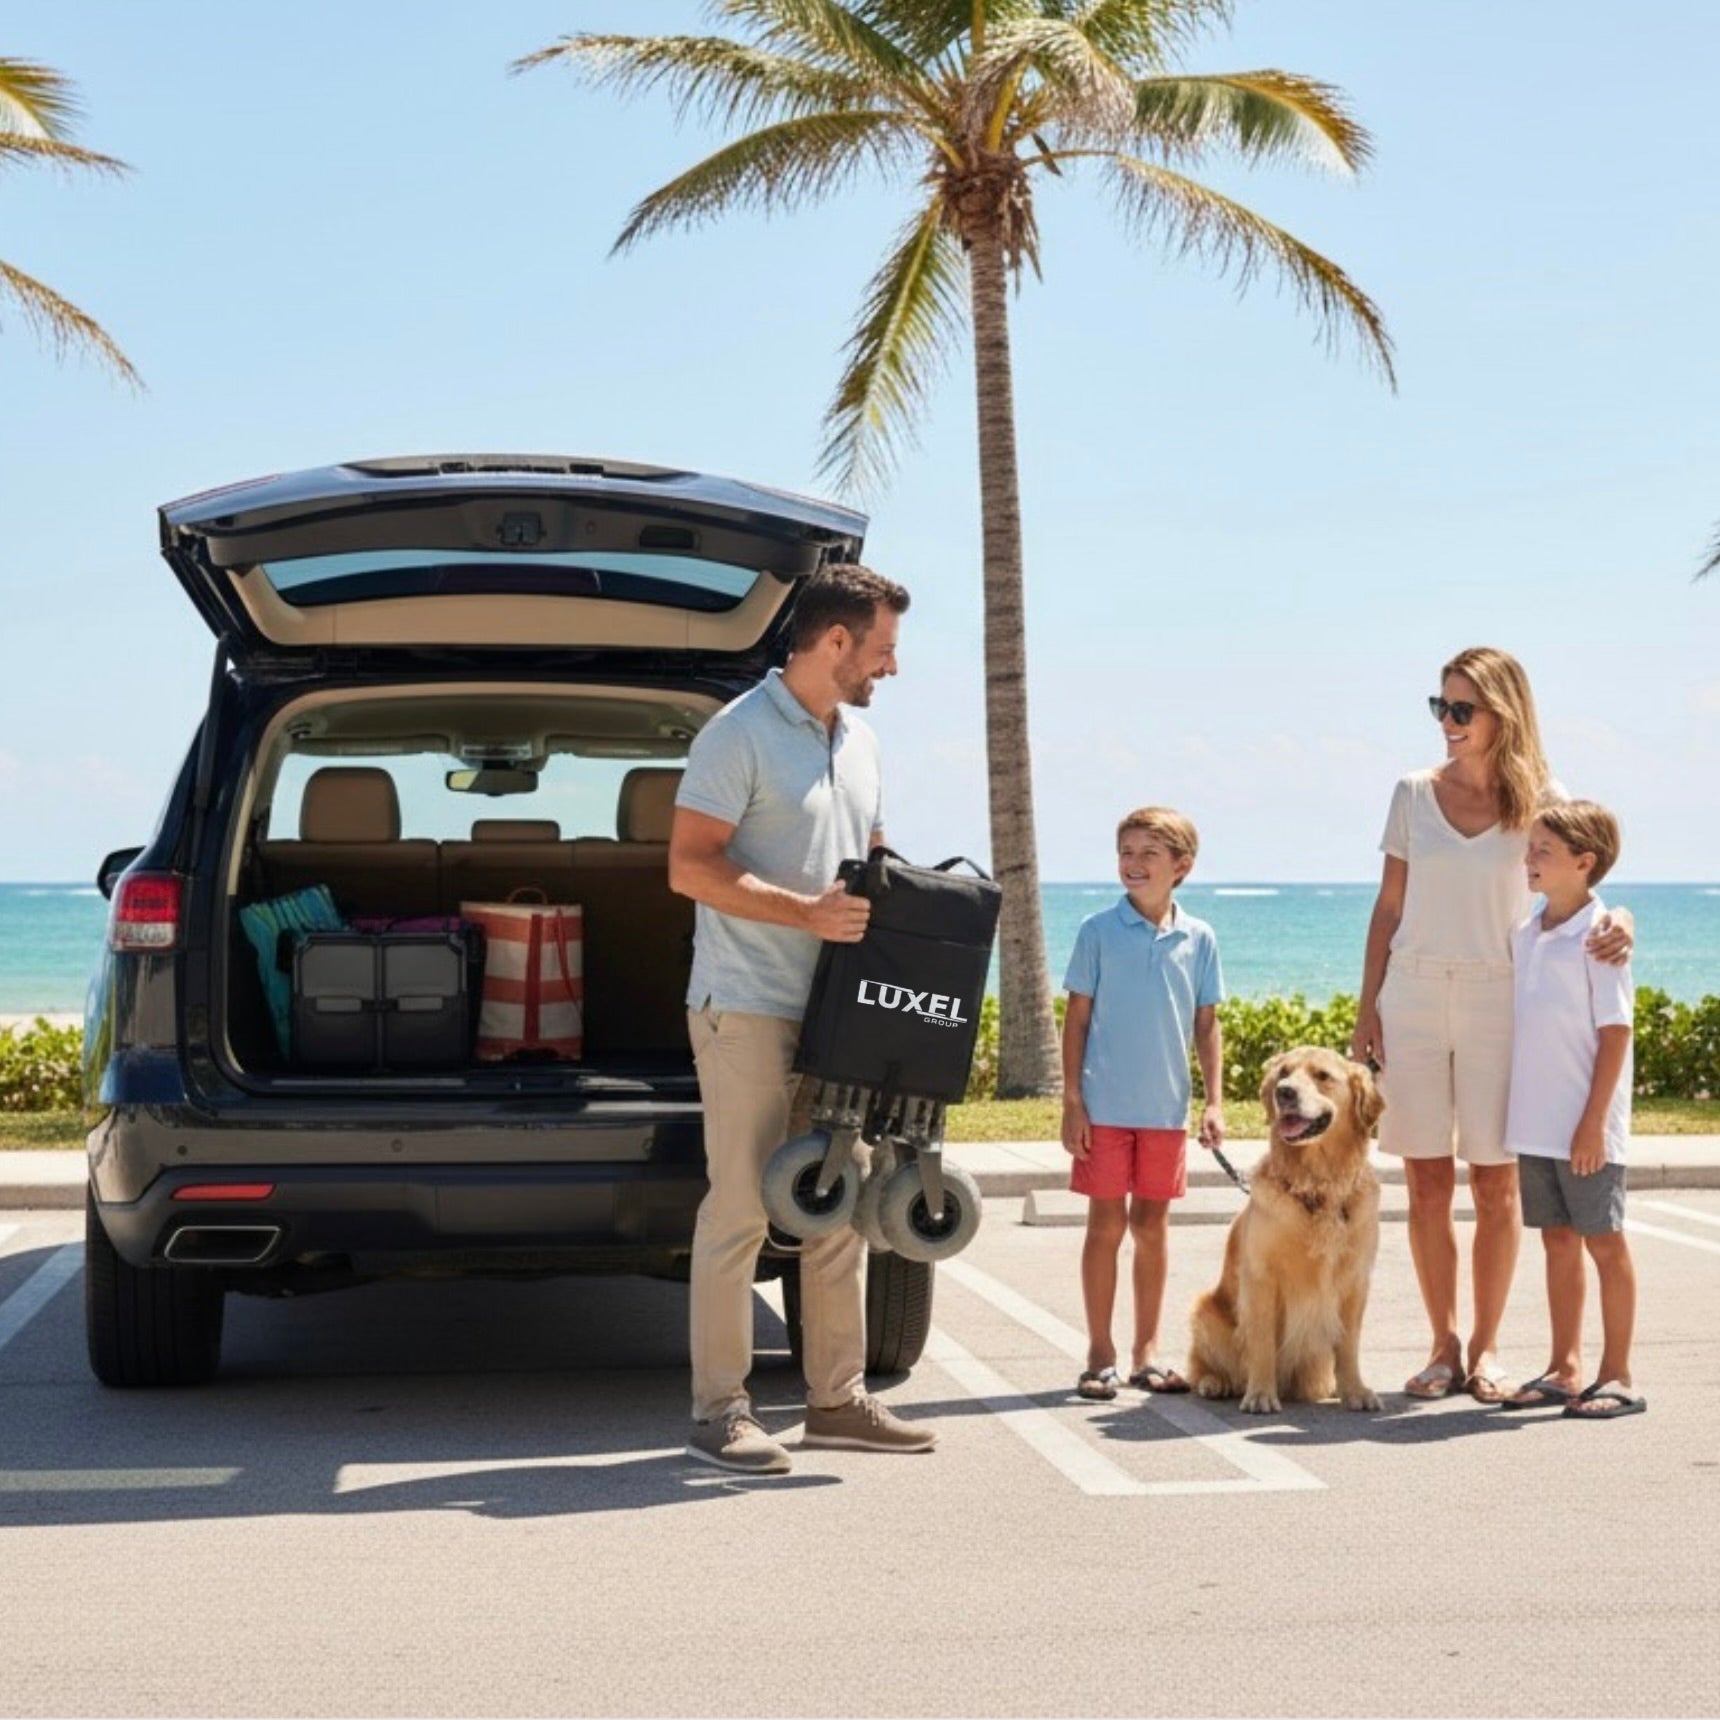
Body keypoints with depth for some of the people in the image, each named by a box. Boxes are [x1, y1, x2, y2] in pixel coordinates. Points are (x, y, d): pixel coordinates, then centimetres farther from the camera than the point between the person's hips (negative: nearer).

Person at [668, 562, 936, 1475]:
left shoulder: (860, 742, 15)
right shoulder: (739, 734, -11)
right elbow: (689, 865, -16)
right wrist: (806, 912, -22)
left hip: (838, 1011, 8)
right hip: (747, 1010, -8)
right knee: (740, 1207, -4)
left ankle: (837, 1398, 20)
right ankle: (718, 1411, 4)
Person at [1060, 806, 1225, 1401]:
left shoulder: (1198, 938, 3)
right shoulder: (1099, 931, -3)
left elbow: (1206, 1023, 8)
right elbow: (1077, 1017, -1)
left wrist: (1214, 1101, 3)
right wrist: (1072, 1100, -5)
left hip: (1167, 1107, 2)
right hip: (1106, 1106, -2)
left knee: (1152, 1225, 10)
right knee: (1107, 1224, 1)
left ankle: (1146, 1352, 19)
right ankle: (1100, 1355, 10)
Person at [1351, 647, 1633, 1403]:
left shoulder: (1539, 800, 0)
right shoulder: (1415, 793, 6)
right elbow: (1388, 908, 9)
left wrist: (1617, 921, -28)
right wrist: (1367, 1006, 5)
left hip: (1497, 1000, -2)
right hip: (1414, 998, 2)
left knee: (1495, 1183, 3)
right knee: (1427, 1183, 4)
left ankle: (1486, 1346, 15)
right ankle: (1444, 1345, 14)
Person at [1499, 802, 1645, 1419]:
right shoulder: (1527, 934, 10)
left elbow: (1615, 1033, -13)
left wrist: (1594, 1122, -17)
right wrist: (1514, 1112, 14)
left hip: (1585, 1129, -7)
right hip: (1536, 1124, 7)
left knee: (1604, 1242, 1)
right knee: (1558, 1240, 12)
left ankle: (1617, 1377, 9)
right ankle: (1564, 1369, 20)